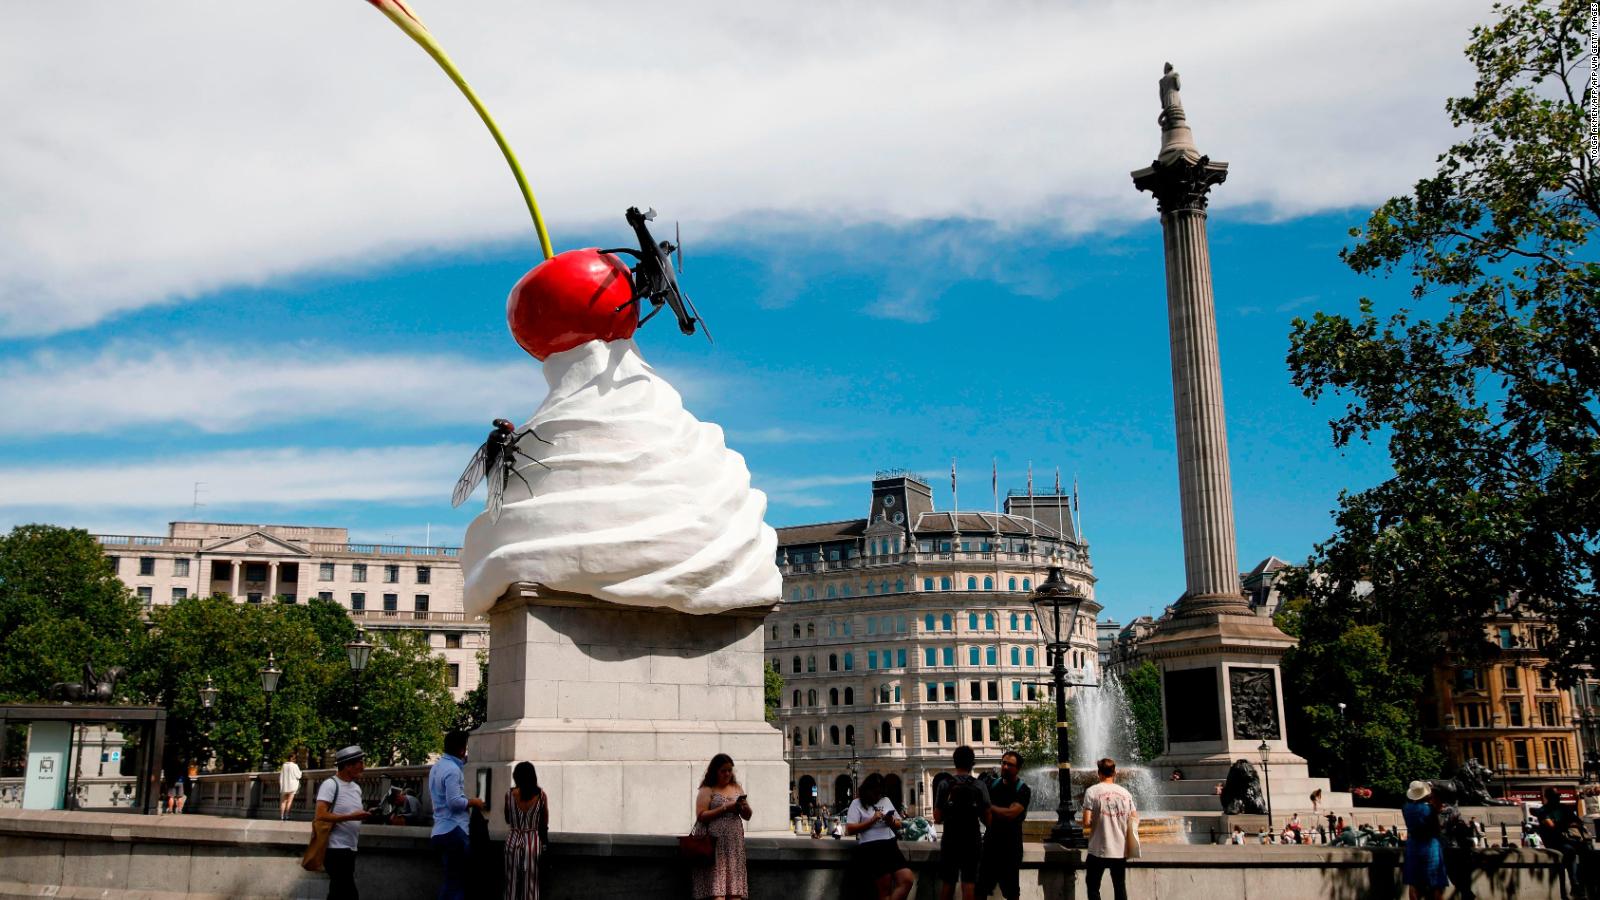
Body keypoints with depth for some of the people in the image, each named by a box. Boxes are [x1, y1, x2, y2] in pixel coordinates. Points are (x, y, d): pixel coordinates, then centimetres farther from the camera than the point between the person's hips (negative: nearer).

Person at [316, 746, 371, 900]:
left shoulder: (357, 788, 16)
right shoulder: (330, 785, -11)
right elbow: (320, 816, -20)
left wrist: (365, 815, 5)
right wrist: (351, 817, -22)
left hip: (349, 849, 9)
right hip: (335, 848, -9)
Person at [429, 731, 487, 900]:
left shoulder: (437, 767, 15)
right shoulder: (453, 769, -16)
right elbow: (454, 801, -23)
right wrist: (473, 802, -5)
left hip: (441, 831, 10)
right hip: (454, 831, -10)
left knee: (450, 880, 15)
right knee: (456, 882, -5)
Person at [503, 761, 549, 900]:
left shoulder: (509, 794, -7)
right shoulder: (541, 796, -7)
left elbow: (507, 819, 6)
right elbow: (544, 824, 0)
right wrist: (544, 842, 15)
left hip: (513, 840, 0)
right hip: (533, 841, 0)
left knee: (512, 882, 9)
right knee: (530, 884, 6)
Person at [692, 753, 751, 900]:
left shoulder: (737, 788, 18)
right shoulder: (707, 790, 3)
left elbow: (747, 816, 20)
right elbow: (701, 816, -9)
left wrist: (744, 807, -2)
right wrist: (725, 808, -14)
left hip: (734, 844, 5)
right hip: (715, 843, -5)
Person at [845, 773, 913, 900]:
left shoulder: (886, 801, 18)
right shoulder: (857, 803, 2)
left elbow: (898, 825, 23)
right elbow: (849, 829, -7)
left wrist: (891, 821, -2)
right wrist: (872, 820, -12)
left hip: (890, 846, 5)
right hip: (870, 849, -5)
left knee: (908, 880, -10)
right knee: (884, 890, -3)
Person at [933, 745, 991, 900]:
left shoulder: (944, 785, -5)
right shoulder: (980, 786, -6)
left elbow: (937, 819, -4)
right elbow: (987, 820, -4)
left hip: (950, 842, 1)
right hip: (972, 842, -1)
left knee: (947, 884, 13)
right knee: (968, 884, 3)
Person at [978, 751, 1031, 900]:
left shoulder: (1023, 790, -8)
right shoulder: (993, 784, 6)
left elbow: (1011, 813, -20)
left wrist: (989, 807, -13)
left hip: (1010, 844, -4)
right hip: (990, 840, 4)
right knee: (981, 887, 4)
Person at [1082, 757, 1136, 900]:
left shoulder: (1092, 791, -8)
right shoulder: (1125, 792, 4)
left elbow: (1086, 823, -14)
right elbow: (1135, 820, 6)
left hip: (1099, 850, -3)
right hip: (1121, 850, 4)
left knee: (1093, 886, 8)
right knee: (1120, 887, 12)